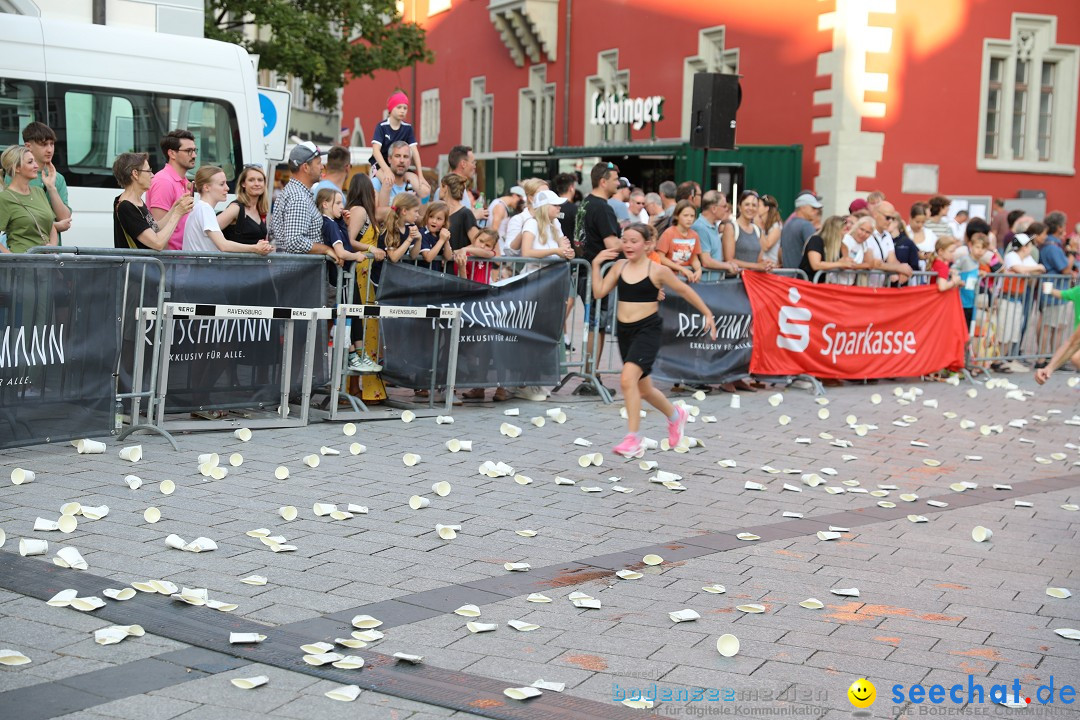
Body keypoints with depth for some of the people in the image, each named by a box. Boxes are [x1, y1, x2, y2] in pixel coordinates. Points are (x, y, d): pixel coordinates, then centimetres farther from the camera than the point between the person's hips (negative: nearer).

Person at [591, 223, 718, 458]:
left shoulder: (657, 270, -7)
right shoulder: (620, 267, 5)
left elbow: (685, 291, 4)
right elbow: (599, 292, 1)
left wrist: (707, 314, 9)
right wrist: (596, 265, -6)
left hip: (647, 329, -6)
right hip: (624, 330, 6)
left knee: (628, 379, -25)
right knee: (643, 388, 18)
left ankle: (633, 439, -18)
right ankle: (676, 415, 46)